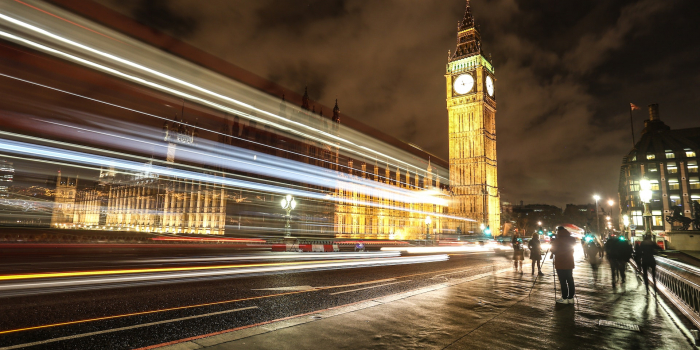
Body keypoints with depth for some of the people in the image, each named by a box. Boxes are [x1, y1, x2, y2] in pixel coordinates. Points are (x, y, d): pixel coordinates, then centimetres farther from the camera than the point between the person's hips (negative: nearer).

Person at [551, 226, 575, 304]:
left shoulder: (557, 241, -14)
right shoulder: (571, 240, 2)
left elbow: (553, 251, -5)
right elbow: (572, 250, 14)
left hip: (560, 265, -5)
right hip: (569, 264, 6)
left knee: (563, 282, -1)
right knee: (570, 281, 11)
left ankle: (564, 298, 2)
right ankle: (571, 298, 15)